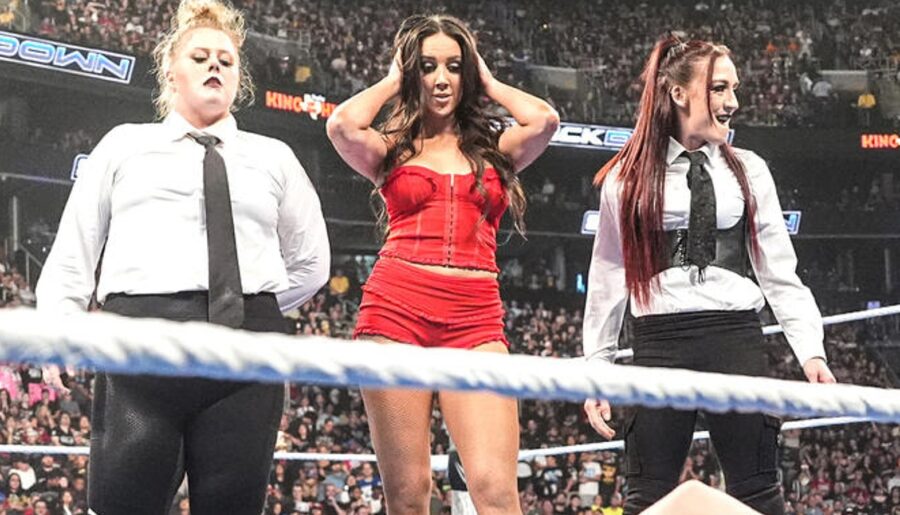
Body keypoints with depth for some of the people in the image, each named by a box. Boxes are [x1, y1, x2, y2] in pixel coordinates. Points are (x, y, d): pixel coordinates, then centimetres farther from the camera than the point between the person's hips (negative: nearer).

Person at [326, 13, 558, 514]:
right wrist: (390, 82, 12)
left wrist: (489, 82, 15)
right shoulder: (392, 150, 15)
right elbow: (342, 125, -6)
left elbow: (544, 119, -3)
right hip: (397, 309, 0)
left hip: (475, 320, 0)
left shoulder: (494, 149, 17)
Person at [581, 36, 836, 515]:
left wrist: (811, 350, -2)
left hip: (736, 337, 1)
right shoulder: (627, 178, 6)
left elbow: (780, 272, 8)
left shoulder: (749, 171, 9)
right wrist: (596, 369, 6)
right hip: (659, 344, -1)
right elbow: (608, 279, 9)